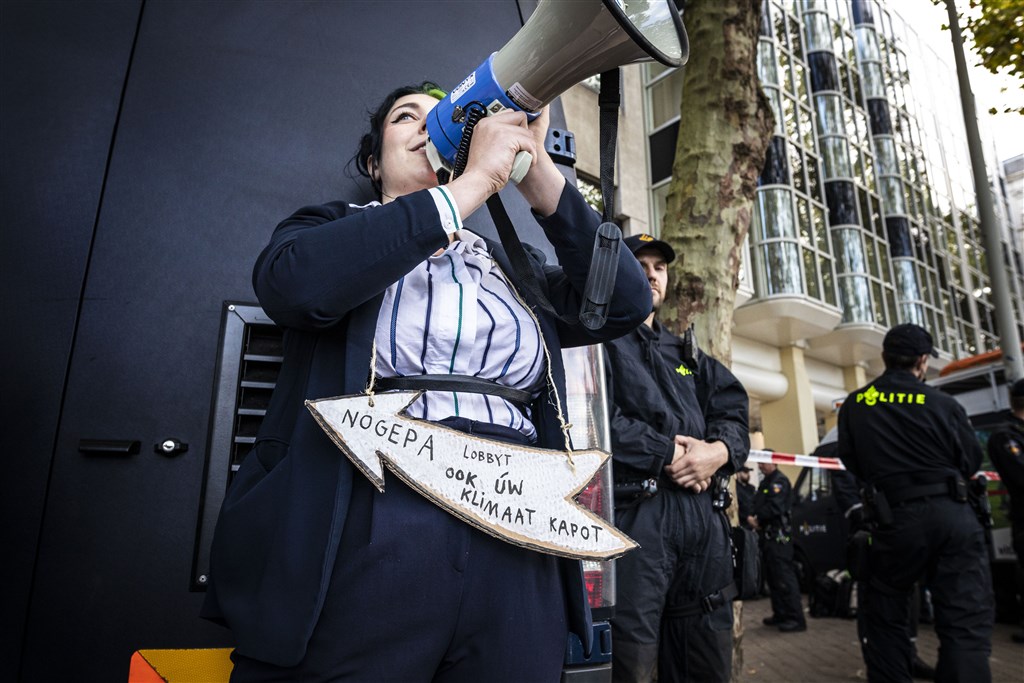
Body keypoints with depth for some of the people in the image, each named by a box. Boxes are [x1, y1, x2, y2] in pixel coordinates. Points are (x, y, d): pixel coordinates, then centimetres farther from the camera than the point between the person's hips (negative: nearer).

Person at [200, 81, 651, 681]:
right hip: (362, 537, -3)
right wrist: (475, 180, -11)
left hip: (517, 555, 4)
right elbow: (294, 283, -14)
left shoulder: (515, 267, 19)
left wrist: (537, 171, 0)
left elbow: (625, 304, 6)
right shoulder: (332, 227, 10)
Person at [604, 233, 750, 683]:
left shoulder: (689, 356, 26)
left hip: (704, 514, 7)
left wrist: (719, 451, -8)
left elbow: (733, 410, 14)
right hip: (633, 511, -6)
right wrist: (666, 454, -10)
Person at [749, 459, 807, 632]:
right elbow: (758, 506, 19)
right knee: (772, 577, 13)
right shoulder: (765, 482, 20)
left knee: (784, 577, -10)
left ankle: (796, 618, -6)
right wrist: (755, 519, -2)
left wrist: (757, 519, -8)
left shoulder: (779, 481, -11)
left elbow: (774, 507, -20)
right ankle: (780, 614, 21)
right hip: (767, 535, 10)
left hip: (778, 536, -10)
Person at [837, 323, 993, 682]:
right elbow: (971, 461, 5)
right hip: (952, 513, -1)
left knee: (885, 618, 16)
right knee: (965, 620, 5)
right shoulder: (943, 404, -4)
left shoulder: (854, 406, 1)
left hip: (896, 519, 1)